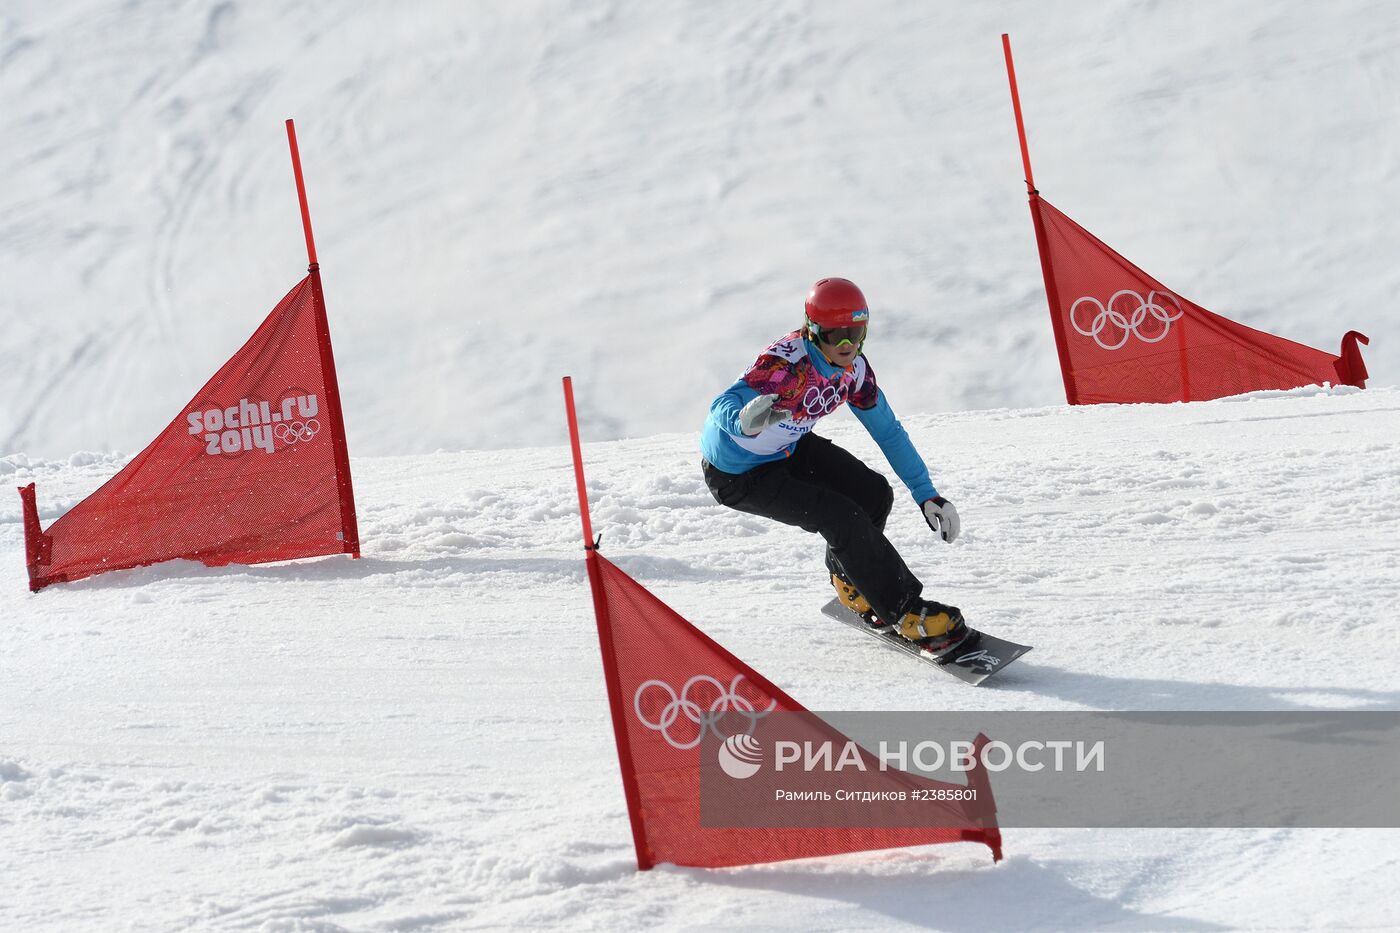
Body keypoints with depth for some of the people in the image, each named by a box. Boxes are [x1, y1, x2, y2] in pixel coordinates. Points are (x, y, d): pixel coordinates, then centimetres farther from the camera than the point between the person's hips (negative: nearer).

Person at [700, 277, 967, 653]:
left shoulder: (853, 368, -11)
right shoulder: (787, 363, -34)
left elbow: (888, 431, 1)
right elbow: (723, 407, -44)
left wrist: (926, 494, -1)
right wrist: (745, 420, -68)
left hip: (789, 449, 7)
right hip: (738, 474, -7)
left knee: (874, 493, -5)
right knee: (842, 517, -19)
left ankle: (851, 581, 22)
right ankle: (907, 612, -8)